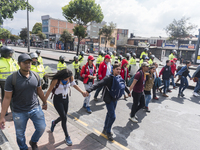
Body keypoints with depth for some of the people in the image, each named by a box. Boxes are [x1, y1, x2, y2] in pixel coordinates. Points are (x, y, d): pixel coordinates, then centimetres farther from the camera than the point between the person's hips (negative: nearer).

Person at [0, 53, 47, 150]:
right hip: (19, 112, -2)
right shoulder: (11, 79, -17)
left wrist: (44, 102, 18)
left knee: (41, 128, 8)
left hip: (35, 108, 3)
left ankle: (33, 142, 40)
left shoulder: (35, 76, -6)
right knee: (20, 134, 15)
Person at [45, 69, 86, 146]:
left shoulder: (70, 77, -14)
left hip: (66, 98, 5)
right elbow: (49, 91, -17)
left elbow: (74, 85, 4)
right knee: (64, 118, -5)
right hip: (58, 100, -5)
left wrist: (82, 92, 2)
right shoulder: (56, 80, -25)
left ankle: (54, 122, 50)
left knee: (63, 117, 14)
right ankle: (67, 137, 15)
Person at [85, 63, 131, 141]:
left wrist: (128, 92, 36)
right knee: (112, 116, -7)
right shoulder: (109, 78, -21)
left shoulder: (120, 78, 1)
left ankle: (105, 129, 37)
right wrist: (89, 90, -41)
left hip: (115, 99, 7)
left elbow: (124, 85, 21)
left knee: (110, 114, 18)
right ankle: (108, 132, 16)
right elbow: (99, 84, -30)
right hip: (109, 99, -7)